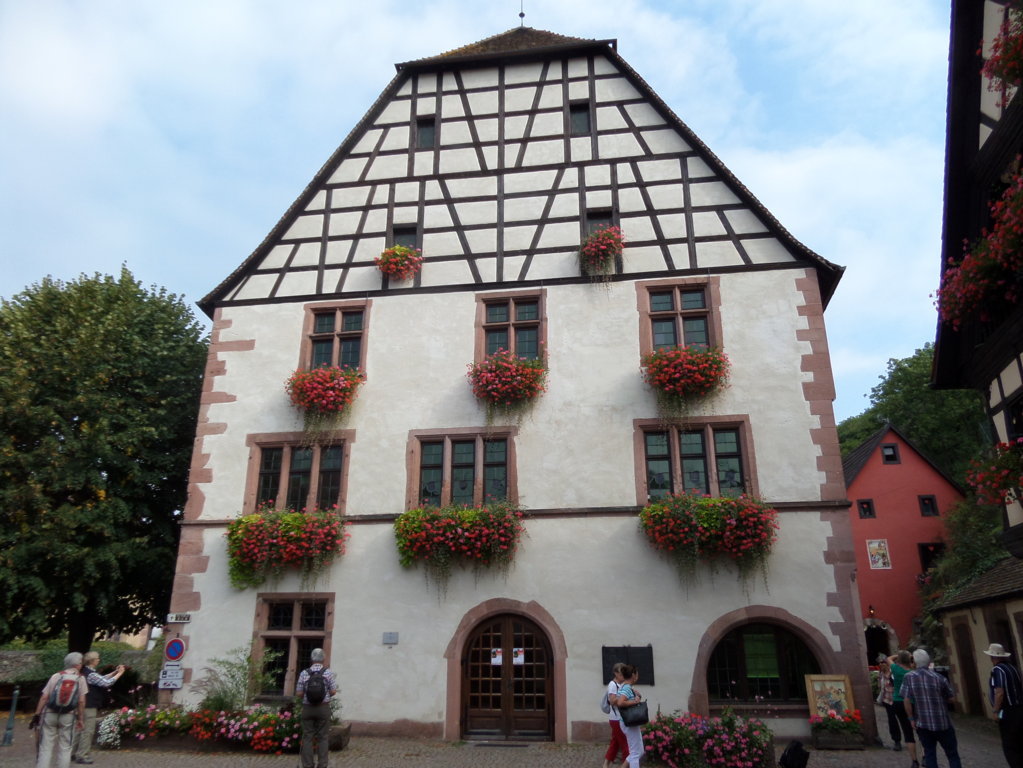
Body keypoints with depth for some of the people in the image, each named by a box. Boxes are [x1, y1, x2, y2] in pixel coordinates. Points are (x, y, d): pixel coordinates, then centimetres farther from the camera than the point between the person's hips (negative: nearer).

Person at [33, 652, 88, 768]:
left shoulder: (56, 676, 5)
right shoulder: (80, 678, 1)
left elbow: (44, 697, -1)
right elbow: (81, 701, -3)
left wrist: (37, 714, 5)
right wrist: (81, 718, 5)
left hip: (50, 714, 2)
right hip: (68, 716, -2)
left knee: (46, 747, 7)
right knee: (65, 748, 9)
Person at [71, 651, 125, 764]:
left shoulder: (85, 672, 10)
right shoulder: (91, 674, -21)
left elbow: (102, 678, 16)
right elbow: (107, 683, -22)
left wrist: (115, 671, 10)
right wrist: (119, 673, -13)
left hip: (84, 705, 10)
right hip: (89, 707, -10)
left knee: (81, 730, 18)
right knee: (88, 731, -2)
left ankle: (72, 753, 25)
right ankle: (82, 756, 3)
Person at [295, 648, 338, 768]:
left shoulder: (304, 673, -3)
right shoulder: (328, 672, -5)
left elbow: (298, 694, -1)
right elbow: (333, 692, -4)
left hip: (307, 708, 1)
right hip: (323, 708, 0)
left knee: (307, 737, 7)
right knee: (322, 737, 6)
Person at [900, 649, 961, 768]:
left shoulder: (908, 677, -6)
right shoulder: (940, 678, -7)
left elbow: (906, 700, -11)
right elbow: (952, 697, 1)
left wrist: (911, 719, -1)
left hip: (922, 723, 1)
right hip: (942, 722, 0)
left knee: (929, 754, 11)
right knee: (952, 754, 12)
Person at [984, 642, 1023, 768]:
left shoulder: (997, 670, -16)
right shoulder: (1012, 668, 8)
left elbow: (1000, 693, -23)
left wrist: (995, 711, -16)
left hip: (1007, 712, -8)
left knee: (1009, 747, -1)